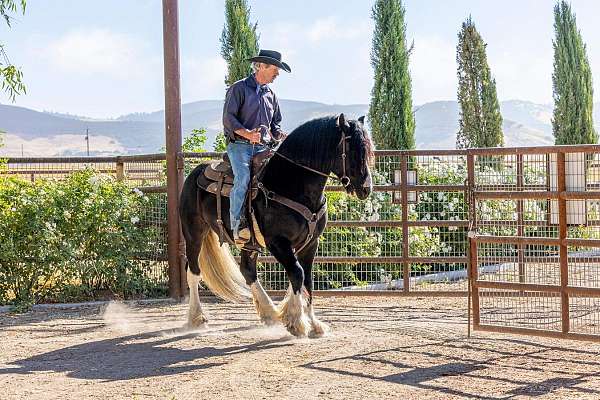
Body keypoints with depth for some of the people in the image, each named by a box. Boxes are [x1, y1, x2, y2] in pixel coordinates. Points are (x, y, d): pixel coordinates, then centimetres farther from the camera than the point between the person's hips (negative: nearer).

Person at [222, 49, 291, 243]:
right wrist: (247, 134, -22)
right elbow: (228, 118, -7)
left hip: (263, 147, 6)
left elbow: (275, 124, 28)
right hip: (239, 145, -6)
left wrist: (280, 134, 4)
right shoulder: (239, 88, 1)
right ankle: (238, 225, -30)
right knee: (243, 178, -28)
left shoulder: (271, 95, 22)